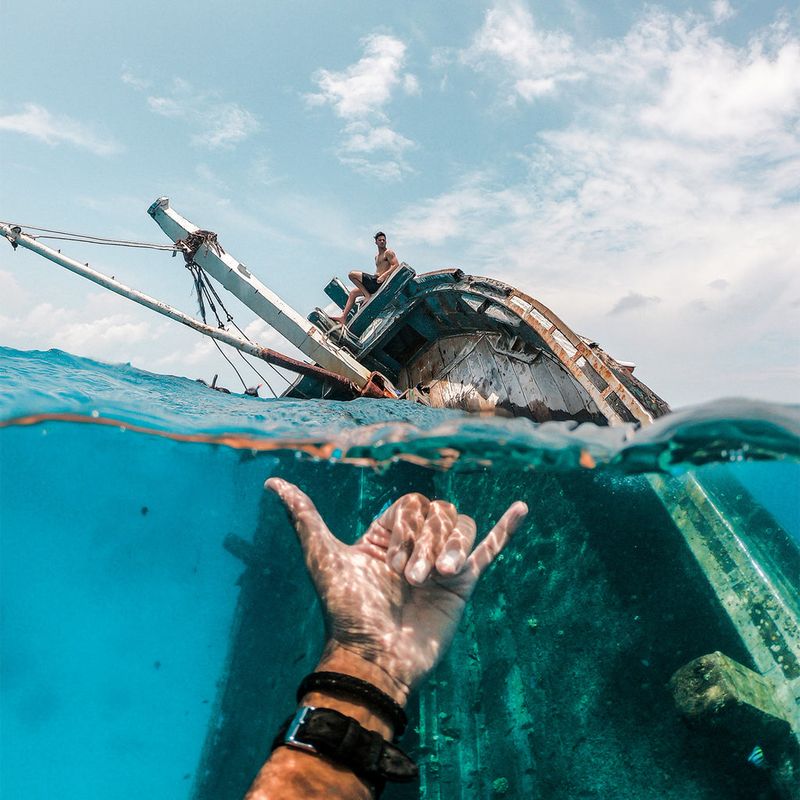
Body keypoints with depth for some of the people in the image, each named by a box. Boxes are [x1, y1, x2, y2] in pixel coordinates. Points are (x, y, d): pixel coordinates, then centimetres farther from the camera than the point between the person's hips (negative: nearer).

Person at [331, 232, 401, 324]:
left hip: (379, 282, -9)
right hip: (375, 282, 9)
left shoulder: (388, 253, -3)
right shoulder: (377, 257, 24)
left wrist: (383, 276, -24)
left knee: (352, 274, -9)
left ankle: (368, 296, -11)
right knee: (353, 293, 11)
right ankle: (343, 317, 5)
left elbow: (396, 265, -16)